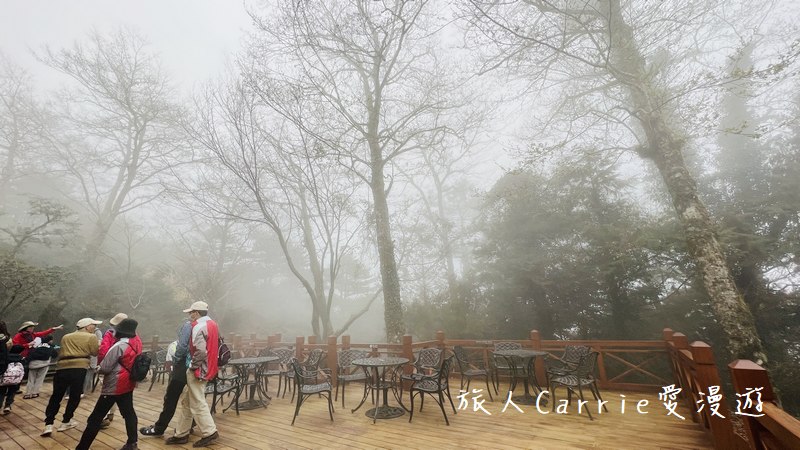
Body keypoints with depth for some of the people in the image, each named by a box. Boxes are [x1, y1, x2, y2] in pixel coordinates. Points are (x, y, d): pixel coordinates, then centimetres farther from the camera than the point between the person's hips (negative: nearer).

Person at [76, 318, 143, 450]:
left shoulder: (119, 346, -21)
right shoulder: (137, 342, -1)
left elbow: (104, 368, -16)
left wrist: (98, 369, 7)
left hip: (114, 387, -7)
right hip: (128, 384, 7)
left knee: (95, 418, 5)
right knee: (129, 412, 14)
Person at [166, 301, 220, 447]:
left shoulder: (199, 326, -18)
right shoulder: (213, 324, 11)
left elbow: (200, 351, -27)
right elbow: (216, 347, 15)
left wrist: (192, 366, -12)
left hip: (198, 371, -10)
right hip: (208, 368, 10)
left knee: (197, 404, 0)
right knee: (187, 402, 18)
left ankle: (210, 432, 7)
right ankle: (181, 434, 27)